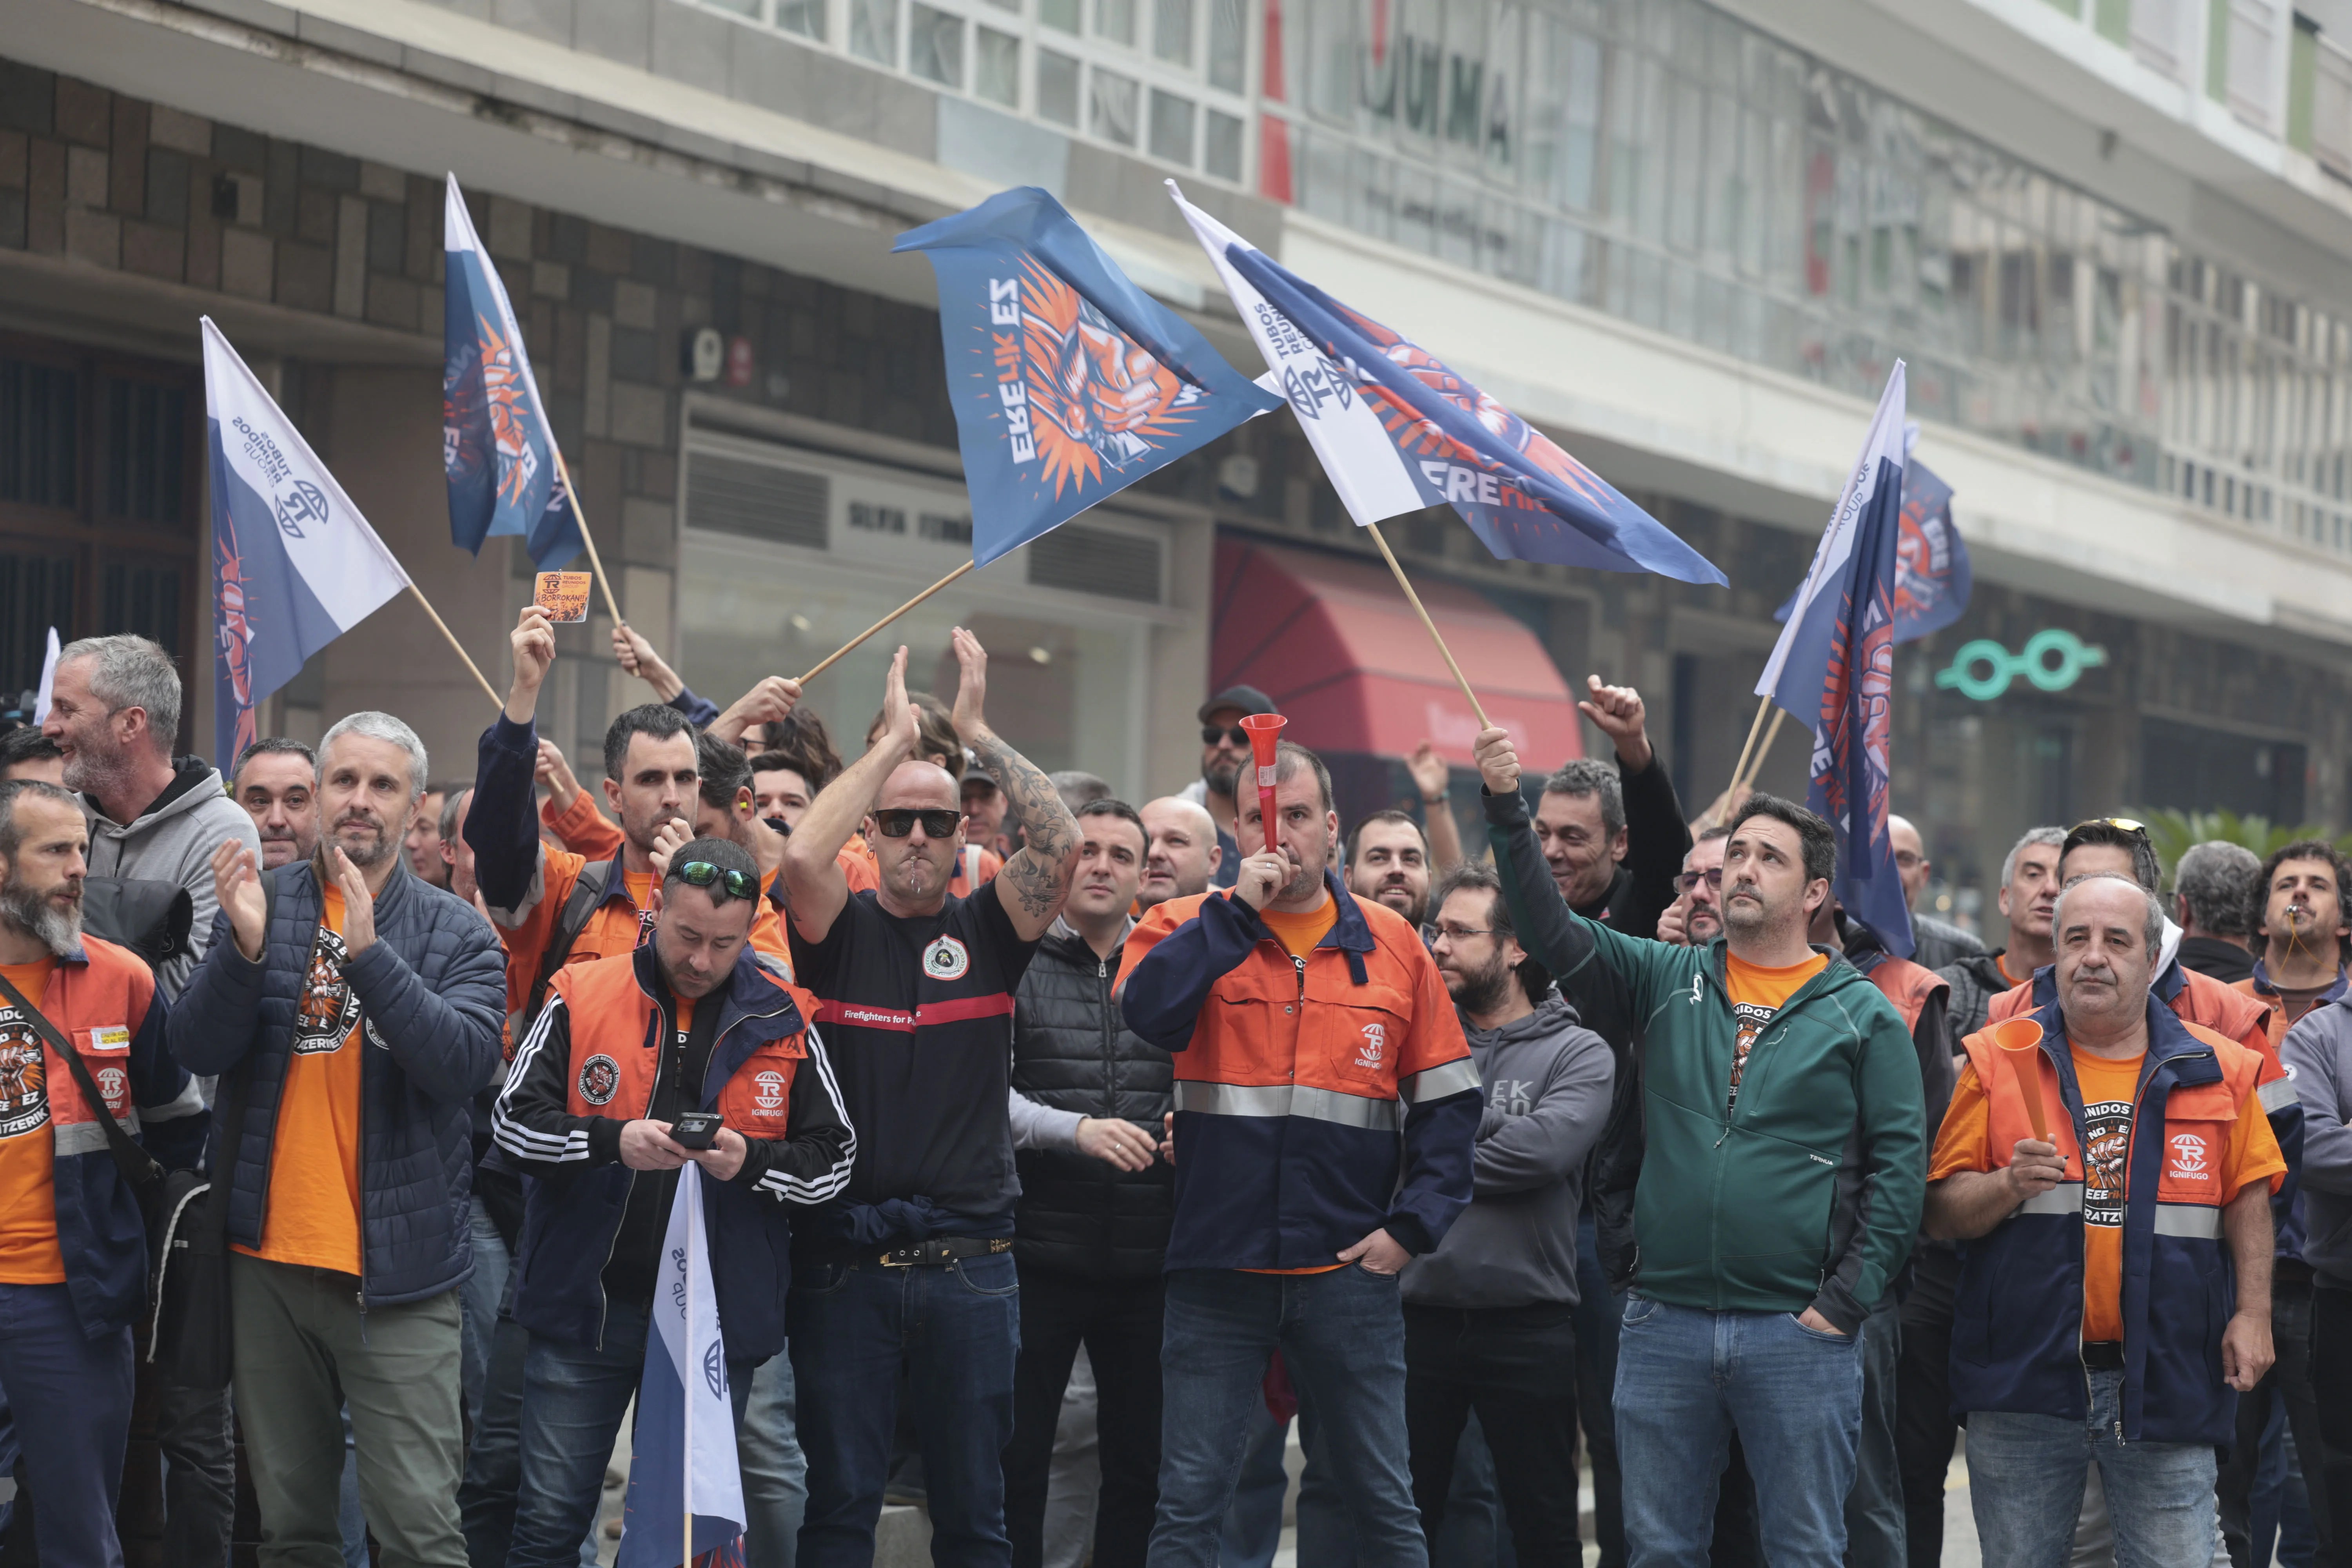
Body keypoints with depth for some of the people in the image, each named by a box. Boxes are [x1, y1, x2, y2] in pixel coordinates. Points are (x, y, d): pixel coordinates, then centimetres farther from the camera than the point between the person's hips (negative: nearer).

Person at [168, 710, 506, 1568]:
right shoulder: (260, 902, 7)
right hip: (268, 1261, 3)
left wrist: (368, 951, -24)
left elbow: (464, 1062, -15)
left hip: (398, 1270, -2)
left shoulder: (456, 934, 1)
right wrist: (246, 947, -20)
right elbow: (197, 1049, -3)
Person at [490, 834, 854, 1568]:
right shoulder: (583, 998, 0)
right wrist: (613, 1141, -20)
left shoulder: (783, 1023, 2)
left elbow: (834, 1157, 4)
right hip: (589, 1303, -1)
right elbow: (514, 1120, -3)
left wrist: (750, 1161, -15)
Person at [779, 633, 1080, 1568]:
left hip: (970, 1267, 1)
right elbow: (802, 855, -17)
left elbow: (1061, 848, -9)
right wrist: (894, 741, -12)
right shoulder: (840, 930, 3)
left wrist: (979, 735, -9)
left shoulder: (987, 930, 7)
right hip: (844, 1263, -1)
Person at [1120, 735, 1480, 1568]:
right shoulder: (1185, 929, 4)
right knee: (1189, 1501, 3)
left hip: (1350, 1270, 1)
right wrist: (1239, 909, -16)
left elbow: (1446, 1099, 8)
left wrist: (1414, 1224, -2)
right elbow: (1147, 1009, -18)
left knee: (1383, 1499, 8)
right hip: (1218, 1265, -1)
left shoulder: (1392, 944, 7)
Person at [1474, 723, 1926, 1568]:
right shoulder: (1669, 981, 9)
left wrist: (1845, 1301, -9)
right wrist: (1507, 810, -15)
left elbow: (1899, 1165, -2)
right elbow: (1553, 930, -3)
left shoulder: (1863, 1015, 1)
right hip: (1664, 1324, 3)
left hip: (1797, 1332, -3)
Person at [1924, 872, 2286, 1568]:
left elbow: (2247, 1199, 10)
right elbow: (1942, 1211, 2)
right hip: (2024, 1377, 0)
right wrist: (2010, 1185, -17)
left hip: (2166, 1379, 0)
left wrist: (2253, 1313, 0)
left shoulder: (2215, 1069, 7)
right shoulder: (1999, 1059, 5)